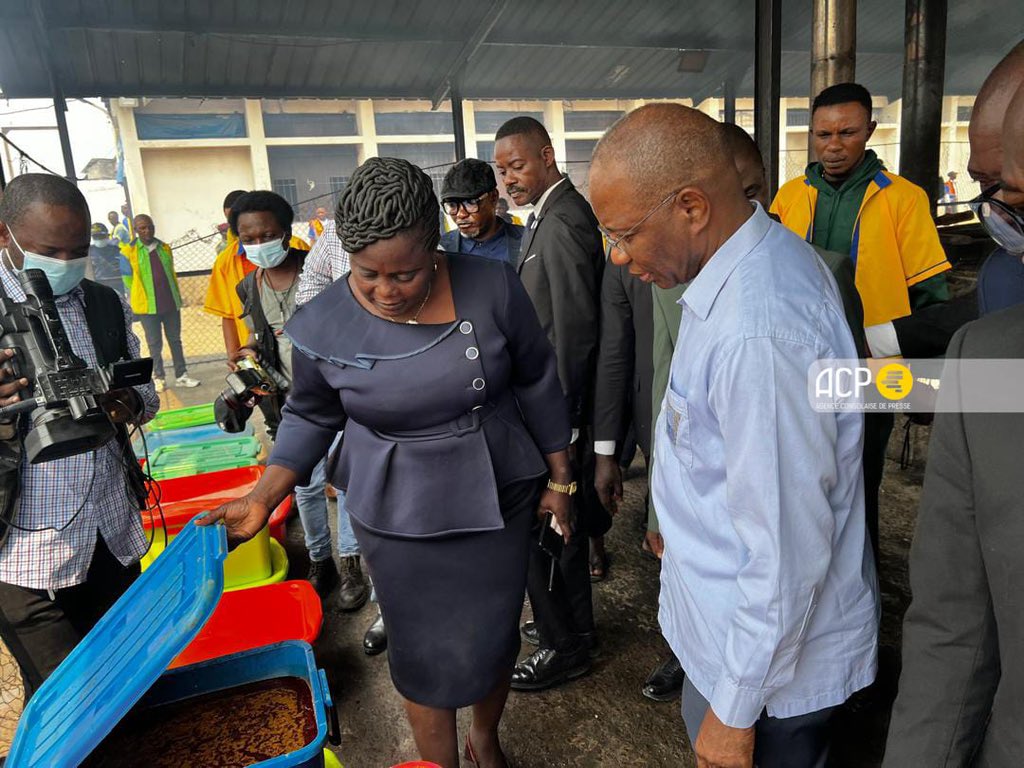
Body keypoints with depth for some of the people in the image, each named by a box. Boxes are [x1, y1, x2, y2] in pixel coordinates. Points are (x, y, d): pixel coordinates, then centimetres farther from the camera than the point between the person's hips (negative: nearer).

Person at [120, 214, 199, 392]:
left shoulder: (165, 248, 8)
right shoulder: (129, 251, -5)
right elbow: (128, 280, -2)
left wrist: (177, 296, 12)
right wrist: (136, 303, -3)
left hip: (171, 303, 4)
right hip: (148, 306, -4)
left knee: (175, 340, 10)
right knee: (155, 344, 6)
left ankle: (181, 376, 17)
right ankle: (158, 377, 16)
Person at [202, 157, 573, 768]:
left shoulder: (492, 289, -15)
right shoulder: (325, 325, -13)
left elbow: (537, 383, -4)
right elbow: (312, 416, 3)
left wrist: (560, 478, 2)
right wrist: (263, 498, -7)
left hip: (499, 500, 1)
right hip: (400, 518, 0)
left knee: (495, 636, 17)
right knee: (426, 656, 11)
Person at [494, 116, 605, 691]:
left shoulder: (563, 223, -19)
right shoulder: (555, 213, 12)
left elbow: (575, 330, -23)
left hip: (557, 405, -10)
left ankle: (565, 646, 23)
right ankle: (570, 621, 40)